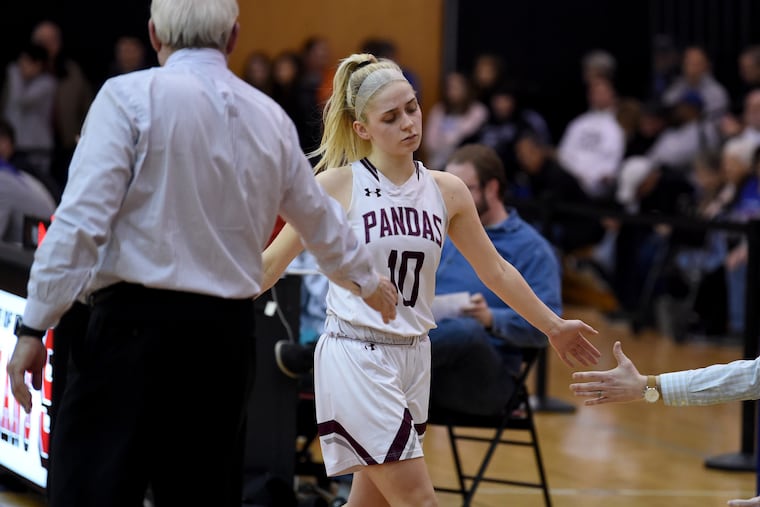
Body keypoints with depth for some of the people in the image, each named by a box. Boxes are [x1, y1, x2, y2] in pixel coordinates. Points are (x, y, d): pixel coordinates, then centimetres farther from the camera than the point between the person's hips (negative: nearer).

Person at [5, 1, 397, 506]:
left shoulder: (130, 97, -4)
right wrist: (369, 281, 46)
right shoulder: (270, 119, 12)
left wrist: (35, 326, -10)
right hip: (228, 333, 5)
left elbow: (80, 220, -13)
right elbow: (322, 222, 27)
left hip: (135, 327, -5)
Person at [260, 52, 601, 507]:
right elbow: (271, 264, -1)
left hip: (412, 361, 5)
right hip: (355, 359, -5)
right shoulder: (338, 186, -7)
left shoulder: (447, 191, 7)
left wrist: (554, 327, 22)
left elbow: (496, 271, 18)